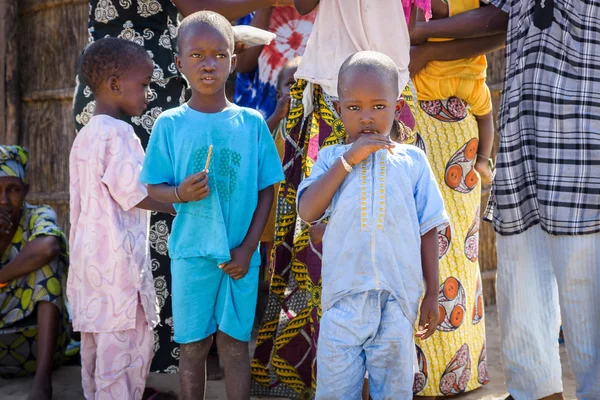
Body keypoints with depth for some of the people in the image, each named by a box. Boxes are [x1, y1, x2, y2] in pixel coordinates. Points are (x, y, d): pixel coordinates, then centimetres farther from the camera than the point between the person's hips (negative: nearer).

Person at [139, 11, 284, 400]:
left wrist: (247, 248, -6)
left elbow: (266, 190, 2)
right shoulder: (170, 124, -2)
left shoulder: (252, 123, -1)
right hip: (191, 252, 0)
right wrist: (181, 193, -20)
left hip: (240, 255, 0)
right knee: (194, 346, 10)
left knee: (235, 345, 8)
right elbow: (154, 188, 2)